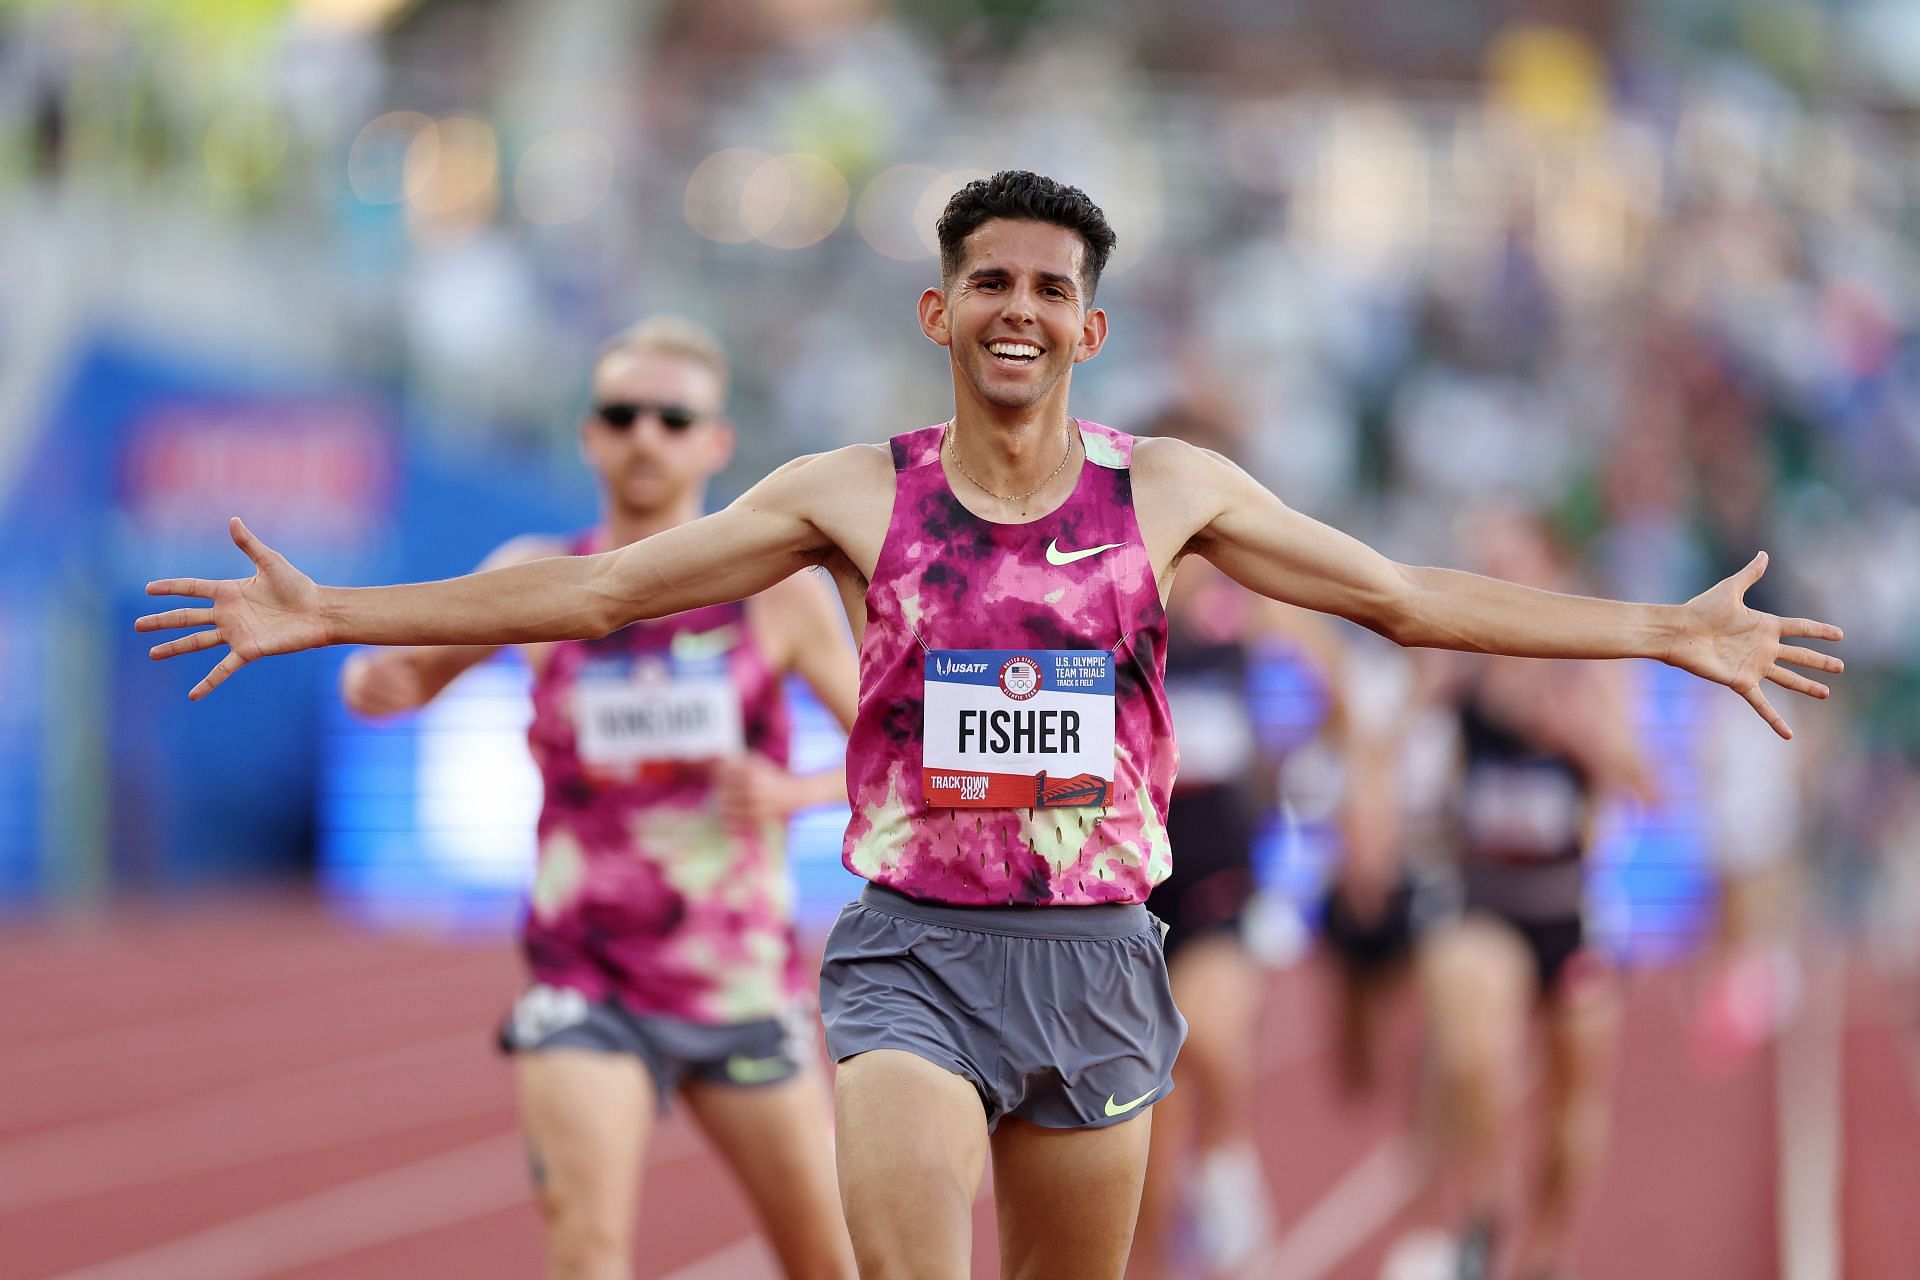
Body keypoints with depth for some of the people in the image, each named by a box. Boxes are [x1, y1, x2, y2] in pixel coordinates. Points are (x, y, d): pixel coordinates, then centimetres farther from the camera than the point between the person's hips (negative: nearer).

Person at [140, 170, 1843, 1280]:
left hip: (1097, 961, 2)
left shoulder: (1167, 491, 4)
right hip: (917, 952, -2)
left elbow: (1412, 599, 10)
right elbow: (597, 590, 4)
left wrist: (1670, 633, 8)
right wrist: (329, 616, 0)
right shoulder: (855, 496, 1)